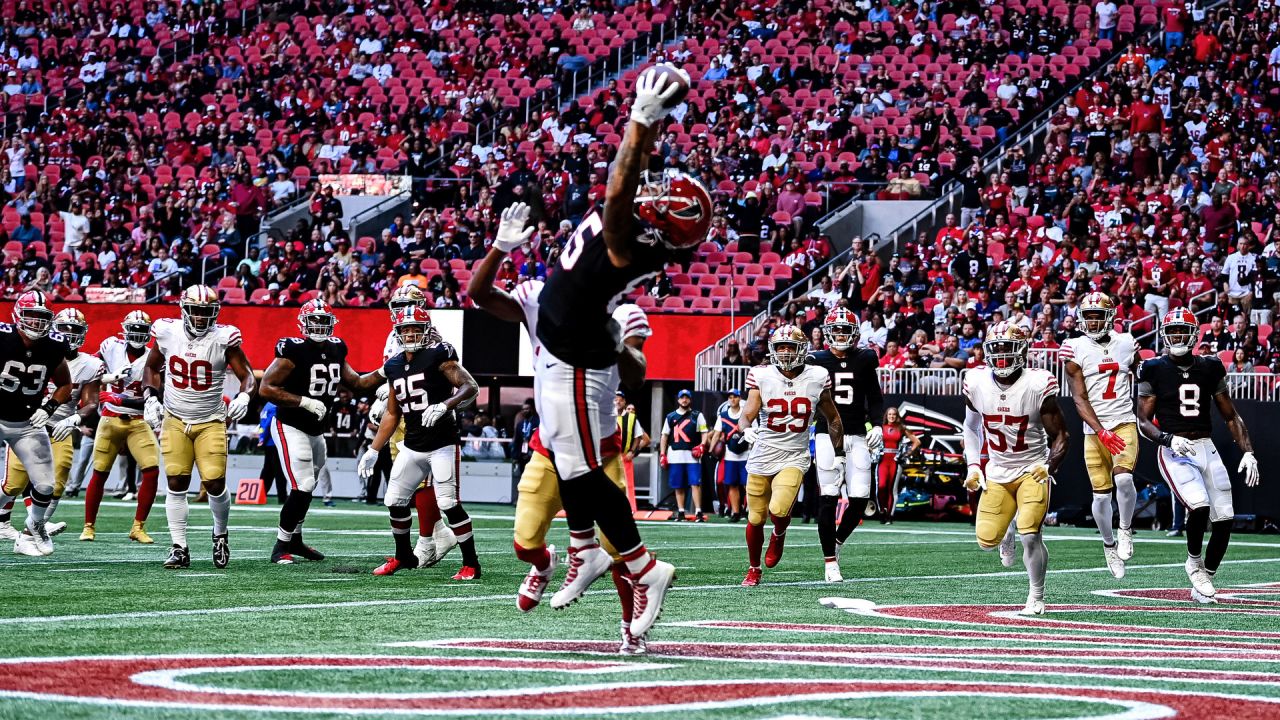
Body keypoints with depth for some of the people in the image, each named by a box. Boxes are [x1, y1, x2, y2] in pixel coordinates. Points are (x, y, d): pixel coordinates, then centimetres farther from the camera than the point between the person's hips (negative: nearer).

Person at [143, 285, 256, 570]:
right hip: (175, 420, 2)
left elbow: (247, 375, -4)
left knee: (215, 483, -7)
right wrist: (150, 397, 1)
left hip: (210, 423, -2)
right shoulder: (168, 333, -4)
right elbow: (152, 367, 14)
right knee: (176, 483, -5)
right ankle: (179, 548, 2)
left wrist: (244, 396, -25)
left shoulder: (223, 338, -11)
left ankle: (220, 536, 21)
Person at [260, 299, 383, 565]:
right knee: (302, 489, -14)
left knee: (307, 489, 18)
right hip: (290, 428, -8)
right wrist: (305, 402, -25)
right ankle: (281, 547, -4)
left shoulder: (335, 350, 5)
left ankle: (295, 540, 33)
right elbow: (266, 389, -22)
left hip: (316, 431, 8)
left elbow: (356, 383, 15)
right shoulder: (293, 351, -19)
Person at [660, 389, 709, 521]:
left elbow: (704, 433, 5)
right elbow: (664, 436, 16)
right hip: (675, 455, 3)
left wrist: (702, 445, -14)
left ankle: (698, 512, -13)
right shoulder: (671, 417, 14)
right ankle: (680, 512, 11)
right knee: (678, 486, 5)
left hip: (692, 454, -3)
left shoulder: (697, 415, 8)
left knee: (695, 484, -11)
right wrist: (663, 454, 8)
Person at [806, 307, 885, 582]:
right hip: (827, 434, -2)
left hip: (857, 436, 2)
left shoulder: (865, 359, 7)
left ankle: (837, 541, 23)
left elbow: (875, 398, 14)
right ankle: (830, 561, 0)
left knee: (860, 498, -4)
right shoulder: (817, 361, 2)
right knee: (828, 499, -6)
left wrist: (876, 425, 1)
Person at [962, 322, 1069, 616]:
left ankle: (1036, 599, 2)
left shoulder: (1038, 386, -17)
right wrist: (973, 466, 3)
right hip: (997, 472, 4)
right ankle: (1009, 528, 37)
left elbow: (1060, 435, -10)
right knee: (986, 541, -2)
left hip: (1032, 470, -4)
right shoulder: (976, 383, -6)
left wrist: (1049, 467, -26)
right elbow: (972, 427, 12)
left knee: (1030, 535, -19)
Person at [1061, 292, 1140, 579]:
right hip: (1094, 430, -1)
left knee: (1123, 478, -23)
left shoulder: (1126, 344, 6)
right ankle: (1109, 544, 24)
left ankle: (1125, 530, 0)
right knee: (1101, 494, 1)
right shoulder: (1076, 350, -3)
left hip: (1125, 424, 1)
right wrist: (1101, 432, -19)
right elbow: (1080, 399, -8)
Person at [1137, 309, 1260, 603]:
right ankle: (1194, 562, 3)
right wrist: (1169, 439, -20)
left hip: (1206, 448, 4)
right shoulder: (1154, 370, -1)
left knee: (1225, 518, -2)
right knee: (1199, 506, -26)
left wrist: (1248, 452, 1)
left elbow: (1230, 417, 13)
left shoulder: (1210, 368, 8)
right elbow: (1144, 421, -2)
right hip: (1174, 451, -4)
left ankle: (1203, 584, 15)